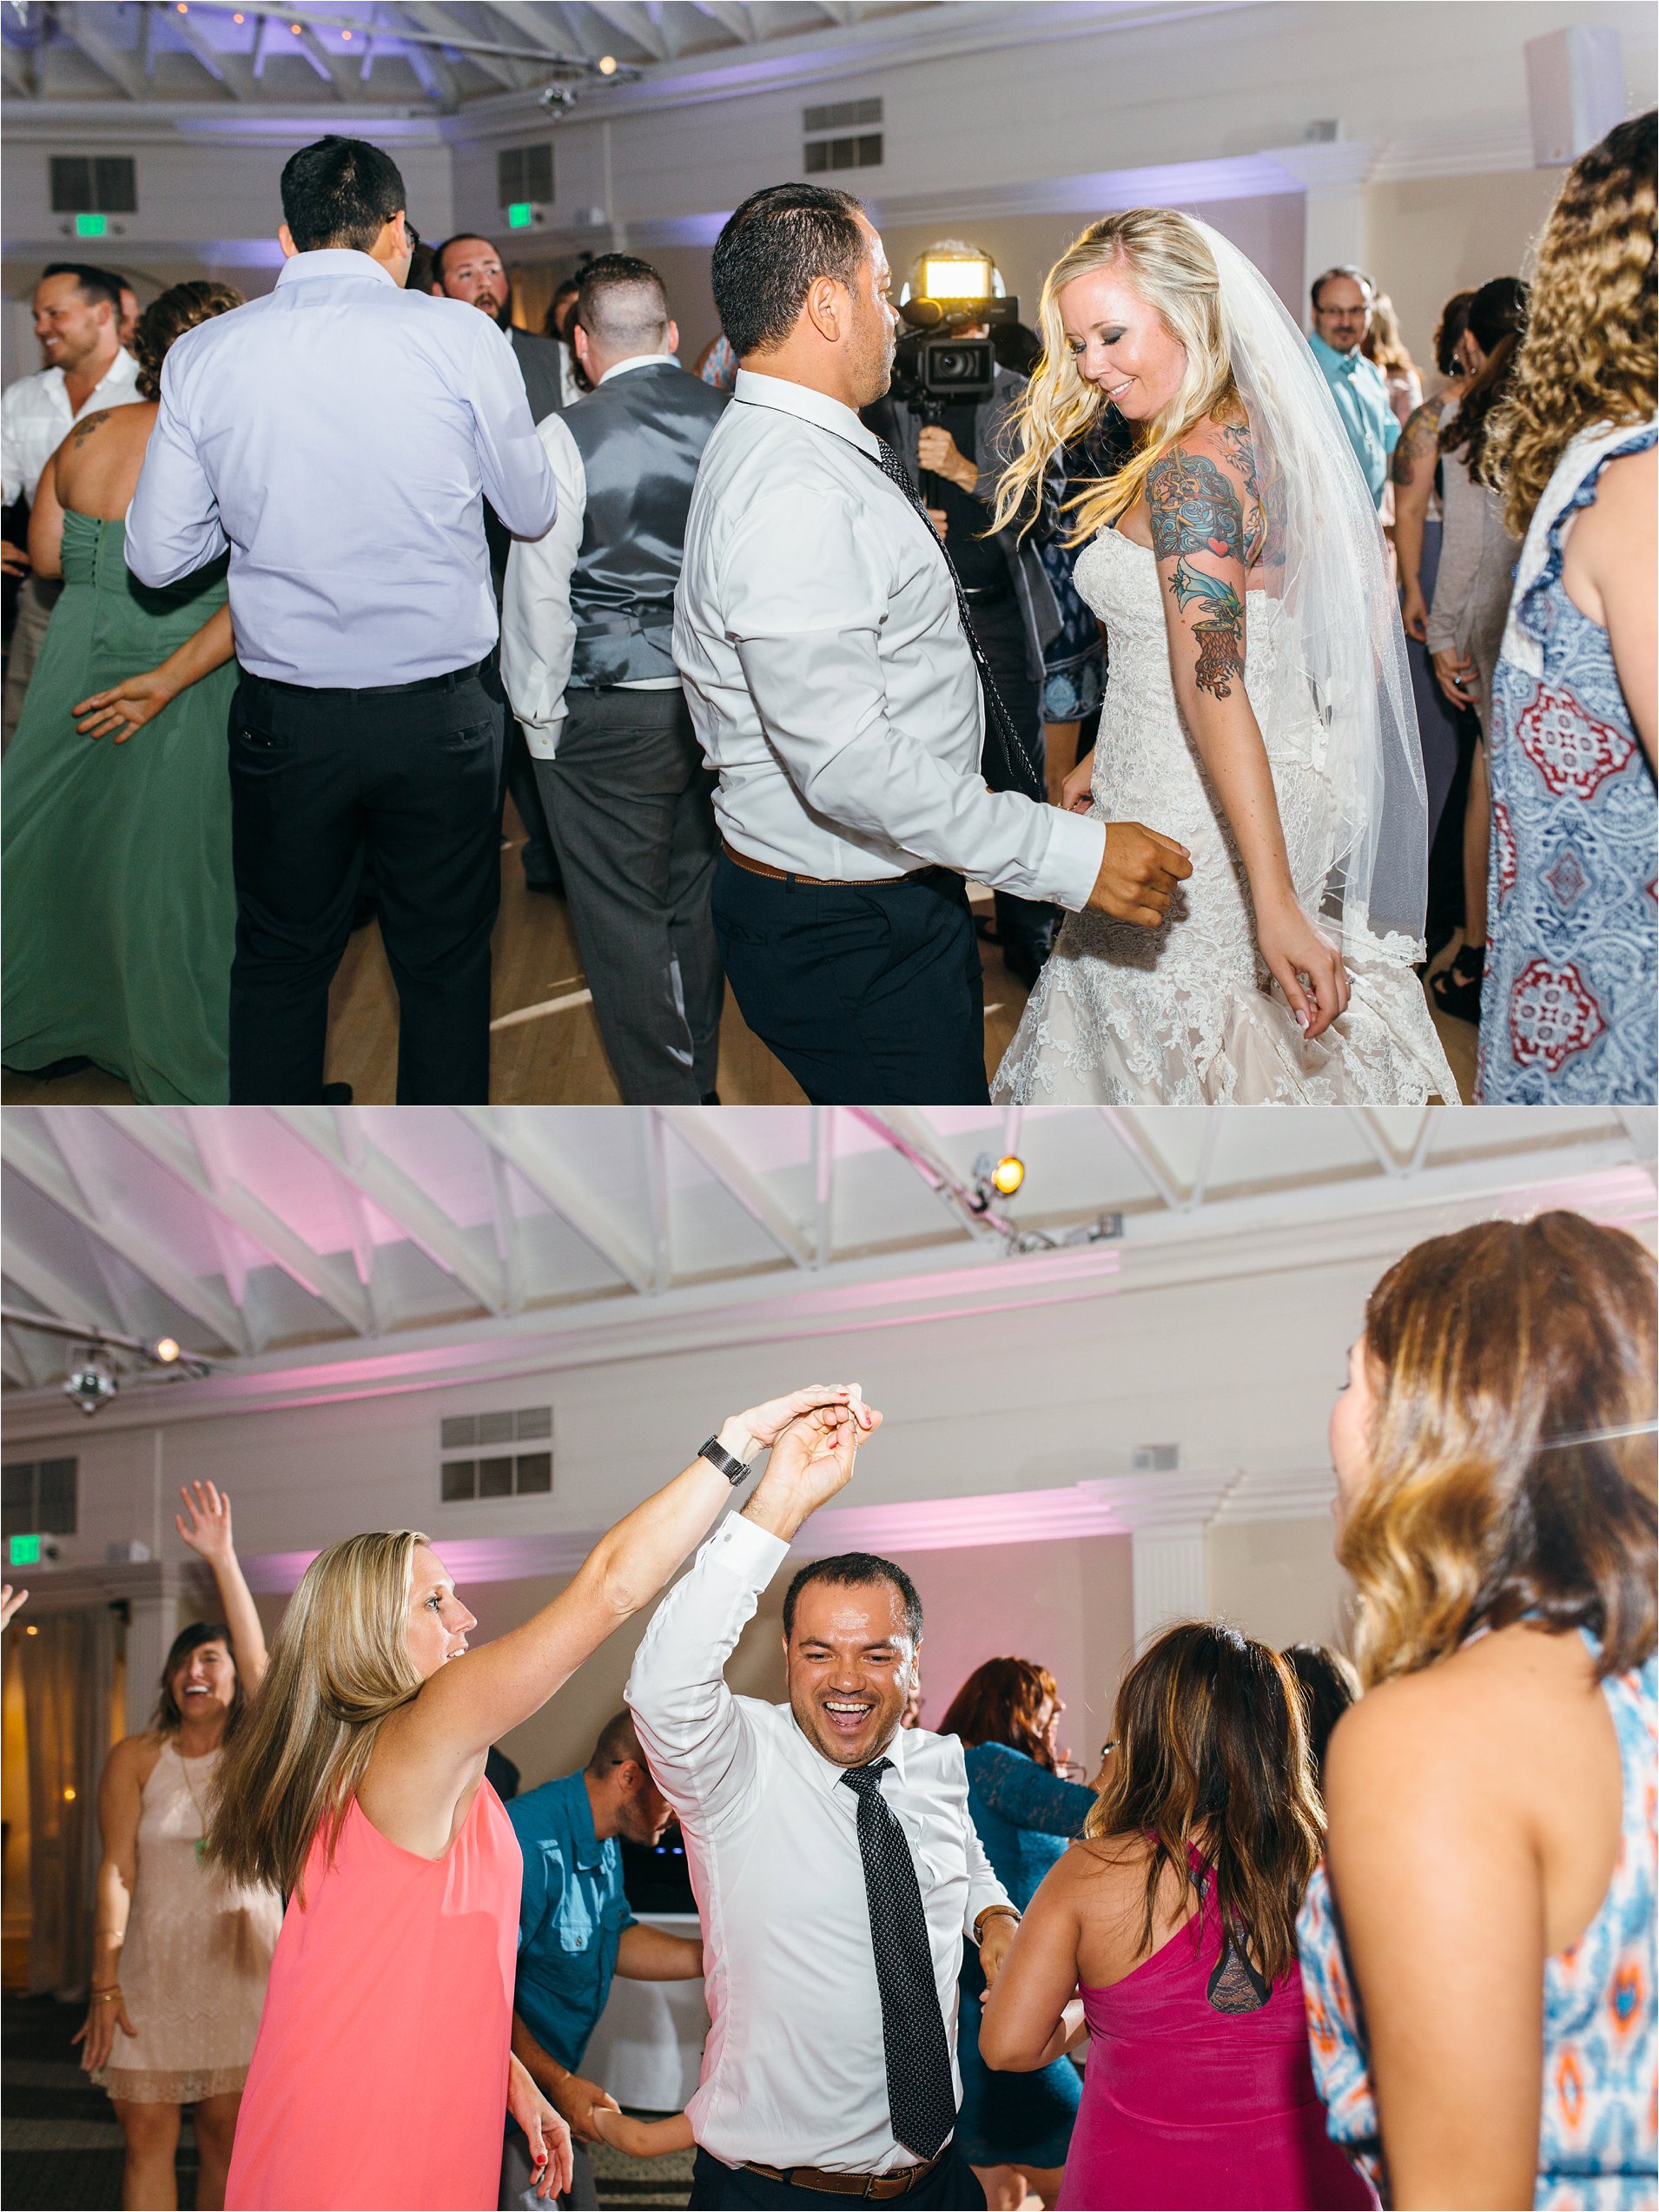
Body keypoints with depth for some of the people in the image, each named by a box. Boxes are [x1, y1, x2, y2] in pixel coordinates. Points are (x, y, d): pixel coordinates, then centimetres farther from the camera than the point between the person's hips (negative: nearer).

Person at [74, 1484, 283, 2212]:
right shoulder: (135, 1760, 1)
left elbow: (260, 1662, -14)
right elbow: (116, 1872, -4)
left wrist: (223, 1559, -21)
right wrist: (104, 1983, -11)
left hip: (241, 1967, 1)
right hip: (152, 1969, -1)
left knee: (227, 2139, 5)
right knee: (148, 2141, -2)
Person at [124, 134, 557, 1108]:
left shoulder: (205, 355, -4)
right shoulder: (461, 337, -9)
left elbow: (156, 555, 0)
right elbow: (533, 512, 4)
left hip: (286, 720, 1)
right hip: (440, 712, -1)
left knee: (280, 962, 15)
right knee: (446, 962, 12)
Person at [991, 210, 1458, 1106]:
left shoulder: (1187, 474, -21)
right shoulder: (1272, 434, 6)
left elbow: (1213, 688, -28)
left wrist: (1274, 903, -33)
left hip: (1192, 830, -9)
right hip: (1298, 792, 9)